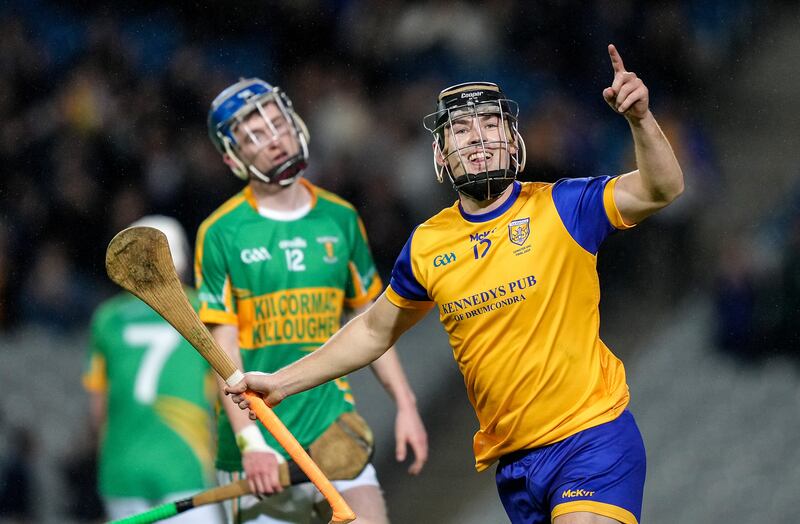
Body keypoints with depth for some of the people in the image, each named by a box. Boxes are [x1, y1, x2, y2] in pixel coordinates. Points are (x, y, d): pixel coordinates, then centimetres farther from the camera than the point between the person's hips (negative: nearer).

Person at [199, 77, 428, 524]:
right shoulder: (220, 234, -3)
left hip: (333, 422, 3)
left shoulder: (340, 219, 8)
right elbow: (224, 349, -7)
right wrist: (249, 440, -16)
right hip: (260, 449, -3)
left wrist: (406, 404, 9)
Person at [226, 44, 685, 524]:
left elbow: (661, 189, -15)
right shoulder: (426, 245, 7)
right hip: (511, 461, 4)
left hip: (592, 435, -4)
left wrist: (641, 119, -32)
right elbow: (375, 331, 22)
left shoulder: (559, 208, -4)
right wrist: (282, 382, 20)